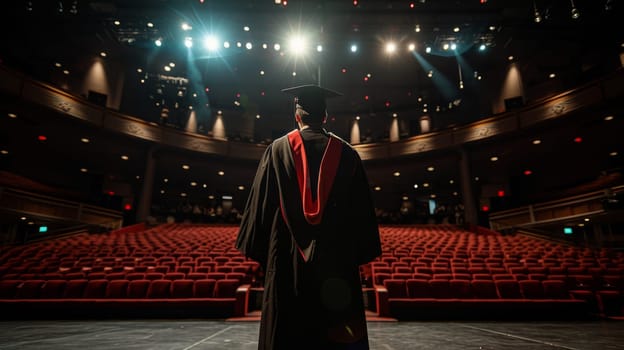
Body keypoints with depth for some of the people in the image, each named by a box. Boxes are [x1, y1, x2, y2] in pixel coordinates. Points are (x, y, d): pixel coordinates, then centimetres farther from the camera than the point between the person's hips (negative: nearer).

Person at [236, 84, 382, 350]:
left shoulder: (277, 150, 3)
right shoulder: (346, 153, 5)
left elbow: (260, 203, 1)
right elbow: (363, 209, 5)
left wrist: (258, 250, 8)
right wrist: (360, 252, 11)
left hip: (287, 257, 0)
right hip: (337, 257, 1)